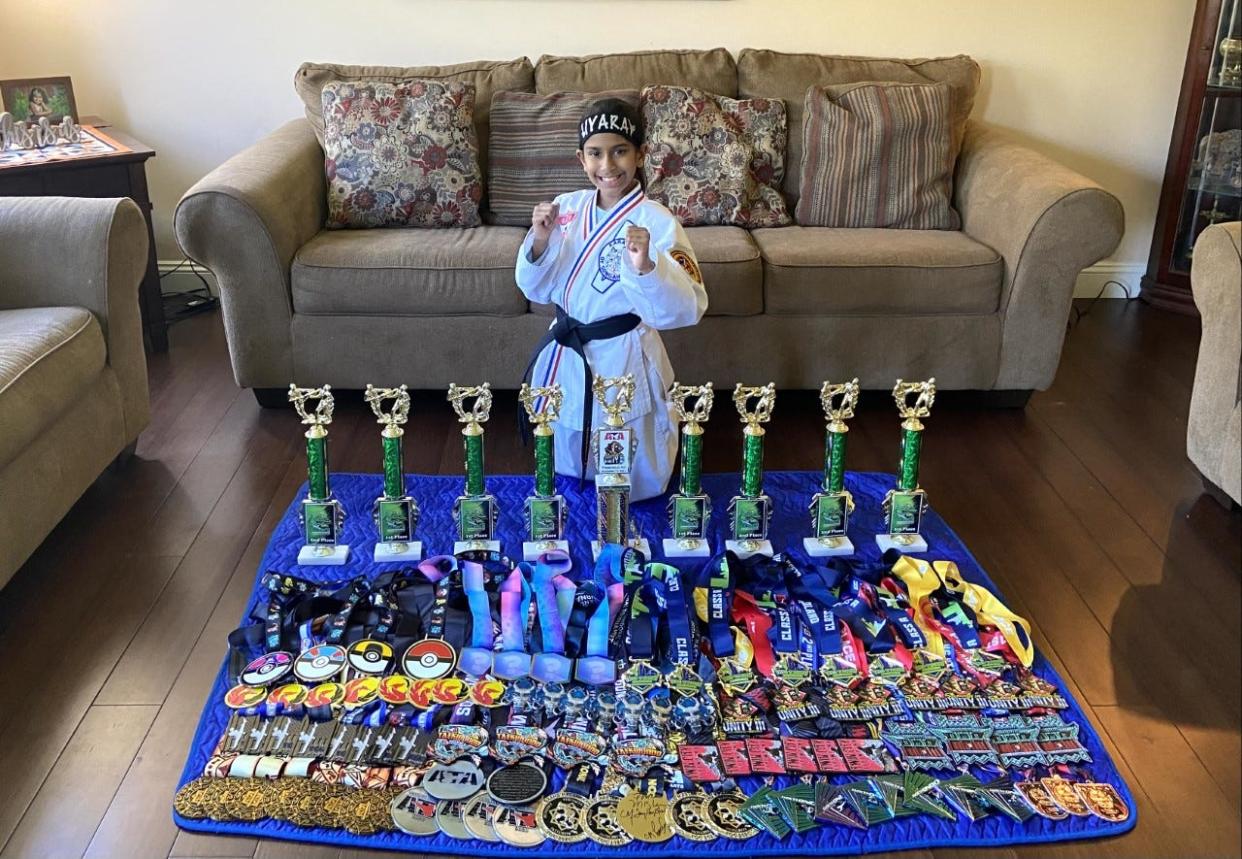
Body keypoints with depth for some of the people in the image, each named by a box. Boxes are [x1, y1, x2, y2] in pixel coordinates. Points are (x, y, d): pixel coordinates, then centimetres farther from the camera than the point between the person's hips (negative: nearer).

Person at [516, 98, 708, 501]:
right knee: (564, 475, 23)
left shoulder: (657, 223, -17)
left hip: (622, 365, -5)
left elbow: (686, 309, -24)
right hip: (565, 359, 5)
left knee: (632, 485, 12)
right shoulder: (566, 209, -1)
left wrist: (645, 266, -41)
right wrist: (540, 241, -15)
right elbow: (537, 289, 4)